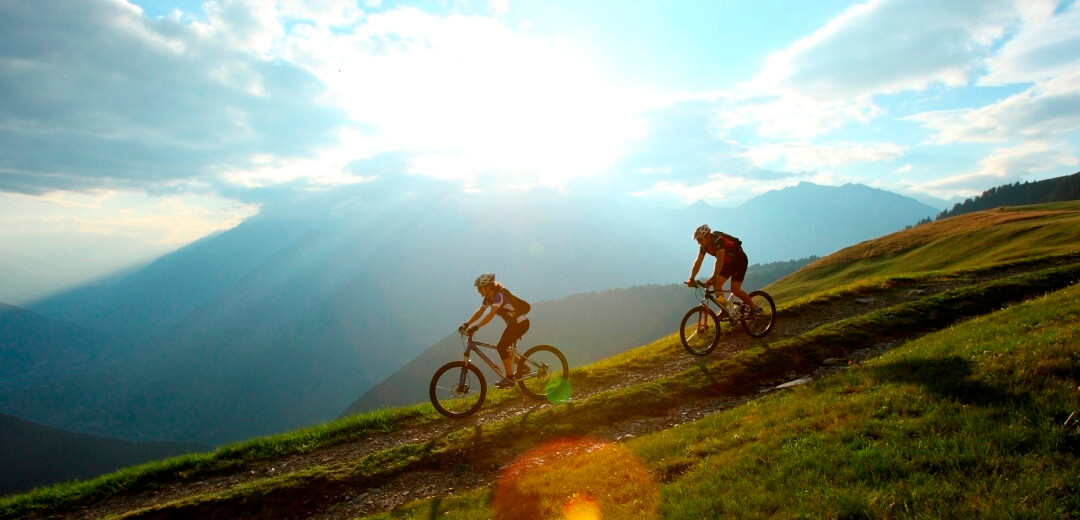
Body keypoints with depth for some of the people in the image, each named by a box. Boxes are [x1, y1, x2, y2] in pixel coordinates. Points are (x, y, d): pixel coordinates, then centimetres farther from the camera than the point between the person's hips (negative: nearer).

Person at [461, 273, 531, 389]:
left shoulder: (498, 296, -24)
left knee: (501, 347, -15)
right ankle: (523, 367, 24)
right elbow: (479, 312, 7)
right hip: (513, 323, 9)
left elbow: (491, 315, -35)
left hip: (521, 323, -9)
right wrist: (467, 324, -3)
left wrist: (476, 327, -41)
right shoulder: (488, 298, 4)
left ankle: (510, 378, -7)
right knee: (502, 348, 10)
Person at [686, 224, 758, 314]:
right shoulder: (704, 246, -8)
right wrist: (691, 279, -17)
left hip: (739, 260, -8)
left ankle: (754, 309, -1)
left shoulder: (718, 240, -32)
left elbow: (719, 261, -40)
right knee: (716, 285, -7)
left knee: (735, 289, -17)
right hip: (728, 262, 8)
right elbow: (698, 262, -8)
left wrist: (713, 278, -47)